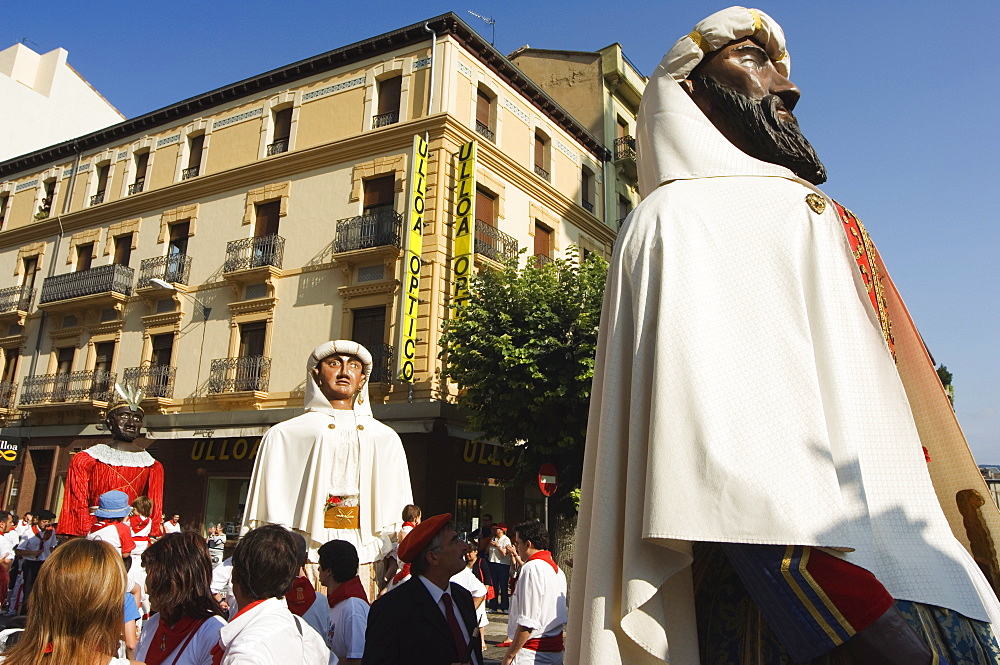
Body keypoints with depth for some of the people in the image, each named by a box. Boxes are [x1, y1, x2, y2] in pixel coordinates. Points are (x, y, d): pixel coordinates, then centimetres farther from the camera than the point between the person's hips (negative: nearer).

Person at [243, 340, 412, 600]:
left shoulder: (386, 439, 12)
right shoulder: (283, 435, 6)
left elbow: (397, 515, 12)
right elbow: (267, 512, 4)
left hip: (364, 567, 2)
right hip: (303, 565, -2)